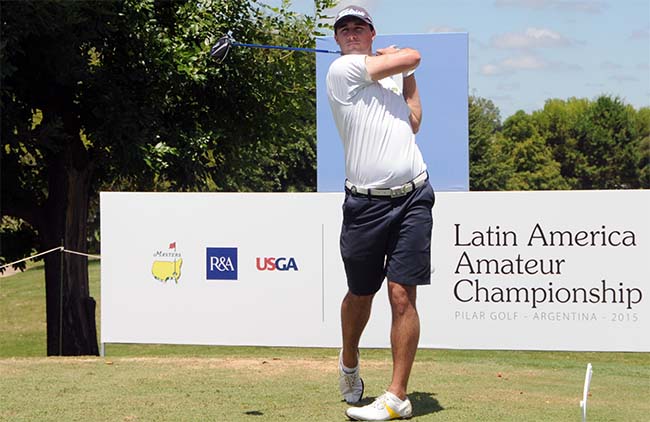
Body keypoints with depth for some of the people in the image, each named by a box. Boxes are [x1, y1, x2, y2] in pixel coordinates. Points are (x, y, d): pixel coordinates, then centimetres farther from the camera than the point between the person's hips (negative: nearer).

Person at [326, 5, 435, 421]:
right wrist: (397, 58, 21)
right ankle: (349, 365, 38)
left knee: (402, 295, -6)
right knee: (360, 294, 11)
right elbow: (412, 56, -1)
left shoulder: (392, 77, 18)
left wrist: (408, 75, 21)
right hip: (365, 202, -3)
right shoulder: (343, 70, -1)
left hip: (412, 196, 3)